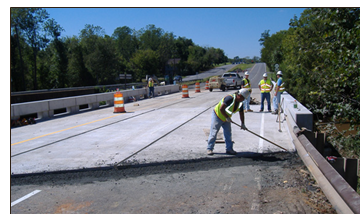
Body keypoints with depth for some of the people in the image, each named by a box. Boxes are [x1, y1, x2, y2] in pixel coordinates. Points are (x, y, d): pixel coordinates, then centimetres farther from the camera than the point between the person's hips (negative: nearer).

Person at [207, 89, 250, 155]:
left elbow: (241, 114, 9)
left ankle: (229, 149, 13)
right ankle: (209, 149, 6)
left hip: (226, 119, 8)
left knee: (228, 133, 5)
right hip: (217, 116, -8)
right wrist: (227, 117, -25)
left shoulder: (240, 103, -3)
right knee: (213, 133, -3)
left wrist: (243, 124, 5)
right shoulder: (230, 98, -30)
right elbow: (221, 109, -31)